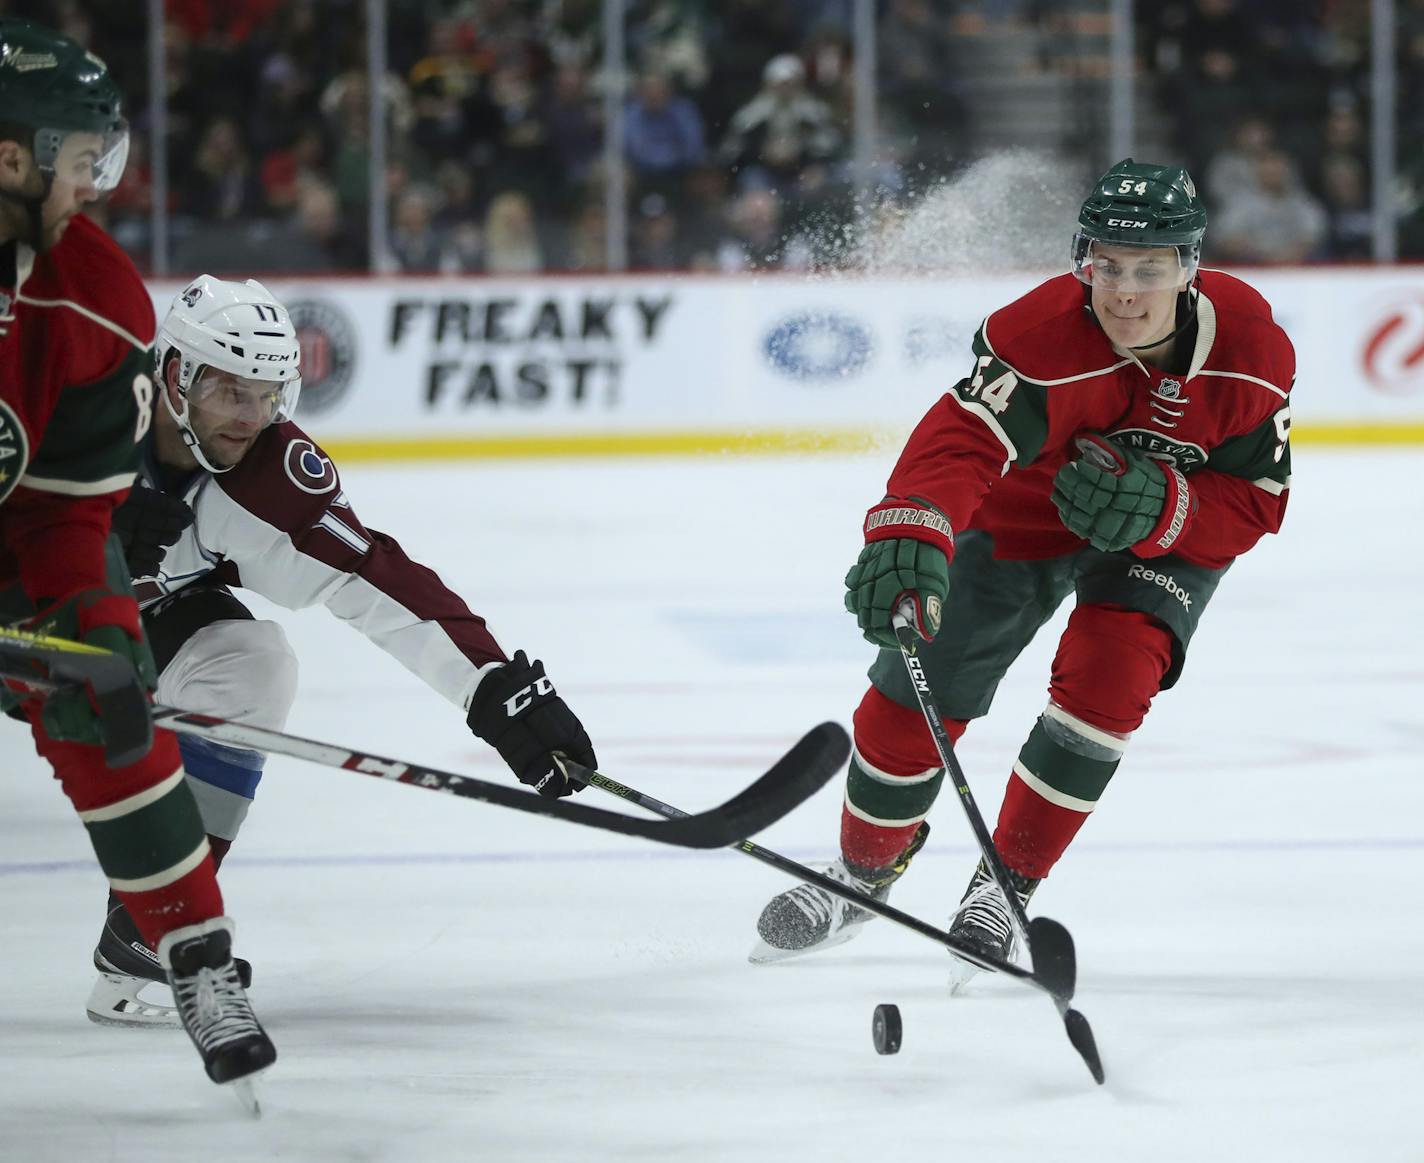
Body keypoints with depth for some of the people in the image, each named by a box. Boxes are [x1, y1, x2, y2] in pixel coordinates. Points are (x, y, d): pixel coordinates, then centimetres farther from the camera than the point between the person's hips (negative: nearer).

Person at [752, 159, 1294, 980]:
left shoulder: (1250, 347, -27)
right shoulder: (1044, 334, -37)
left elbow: (1256, 505, -17)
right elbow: (962, 438, -52)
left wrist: (1158, 508, -37)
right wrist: (911, 534, -72)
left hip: (1170, 534, 1)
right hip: (1026, 510, -1)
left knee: (1109, 674, -23)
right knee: (914, 699, -1)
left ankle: (1004, 888, -1)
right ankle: (866, 870, 30)